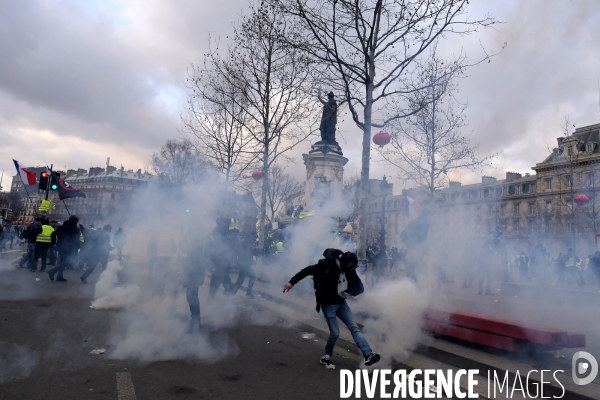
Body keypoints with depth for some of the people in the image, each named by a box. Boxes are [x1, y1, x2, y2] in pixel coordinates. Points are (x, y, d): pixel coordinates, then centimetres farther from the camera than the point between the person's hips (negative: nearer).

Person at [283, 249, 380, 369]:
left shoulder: (349, 270, -1)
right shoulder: (328, 264, -19)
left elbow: (360, 288, 6)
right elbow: (308, 270, -15)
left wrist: (348, 293, -14)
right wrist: (292, 282, -15)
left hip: (341, 303, 6)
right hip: (328, 304, -5)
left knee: (354, 328, -4)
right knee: (335, 333, -4)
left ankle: (368, 354, -7)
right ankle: (326, 357, 19)